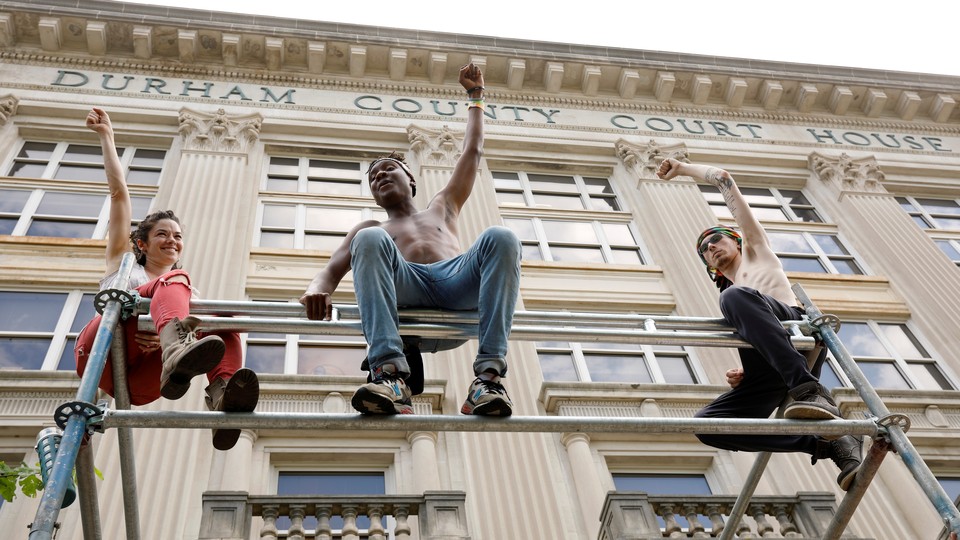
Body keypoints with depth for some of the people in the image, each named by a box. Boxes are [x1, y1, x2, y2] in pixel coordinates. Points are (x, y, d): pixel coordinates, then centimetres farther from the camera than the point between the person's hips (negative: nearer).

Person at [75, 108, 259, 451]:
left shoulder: (189, 293, 30)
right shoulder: (122, 263, 28)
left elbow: (198, 327, 5)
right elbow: (119, 192, 21)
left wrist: (163, 338, -16)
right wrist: (106, 136, 25)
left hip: (139, 383, 2)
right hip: (101, 357, -2)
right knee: (174, 281, -23)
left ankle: (222, 394, -48)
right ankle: (178, 352, -58)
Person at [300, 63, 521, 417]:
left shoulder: (442, 208, 40)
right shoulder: (372, 228, 35)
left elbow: (472, 151, 46)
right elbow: (331, 270, 20)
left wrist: (475, 97, 53)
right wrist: (317, 290, -5)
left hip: (457, 282, 1)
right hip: (406, 287, -1)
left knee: (500, 237, -28)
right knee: (370, 240, -31)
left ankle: (489, 373, -41)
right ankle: (391, 374, -49)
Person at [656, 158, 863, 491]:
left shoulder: (756, 249, 30)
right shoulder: (726, 295, 40)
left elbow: (723, 179, 28)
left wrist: (681, 169, 36)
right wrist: (741, 374, 9)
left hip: (797, 332, -6)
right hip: (767, 379, 6)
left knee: (735, 297, -34)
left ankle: (811, 392, -41)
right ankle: (828, 443, -20)